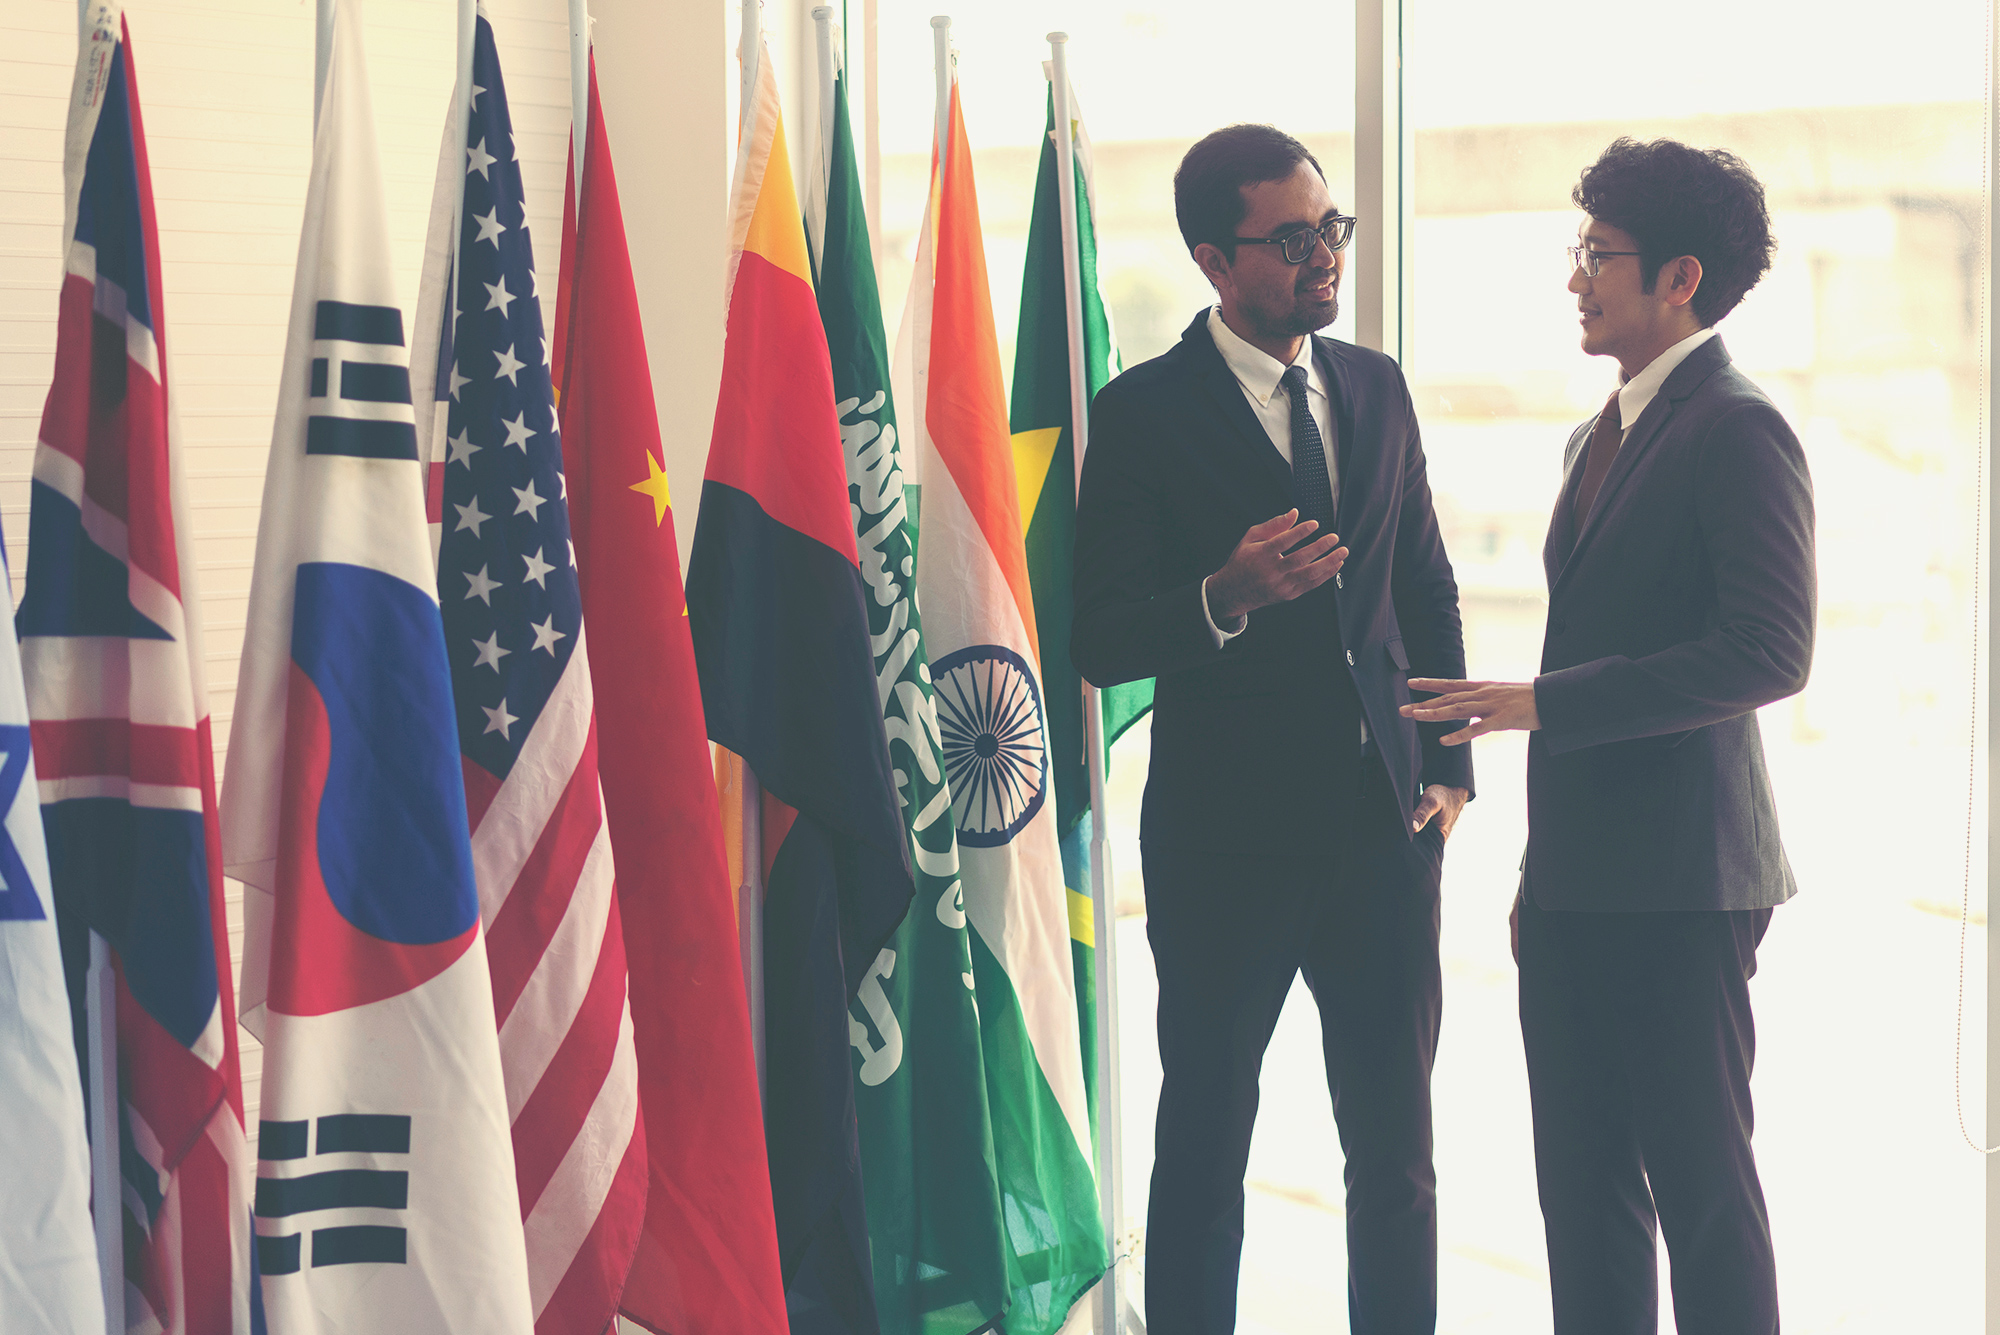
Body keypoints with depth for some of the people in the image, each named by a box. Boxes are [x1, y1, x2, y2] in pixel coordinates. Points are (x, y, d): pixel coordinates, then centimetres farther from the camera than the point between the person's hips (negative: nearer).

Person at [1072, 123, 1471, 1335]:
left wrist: (1450, 766, 9)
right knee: (1206, 1147, 7)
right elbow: (1103, 644, -11)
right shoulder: (1145, 415, -7)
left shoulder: (1376, 387, 9)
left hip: (1386, 824, 4)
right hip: (1230, 837, -4)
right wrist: (1226, 598, -28)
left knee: (1398, 1147, 9)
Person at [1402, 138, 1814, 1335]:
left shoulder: (1737, 430, -11)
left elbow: (1770, 652, -20)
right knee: (1582, 1183, 12)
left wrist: (1546, 701, -20)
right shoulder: (1602, 438, 17)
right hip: (1577, 879, 9)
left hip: (1680, 886, -9)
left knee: (1699, 1181, -2)